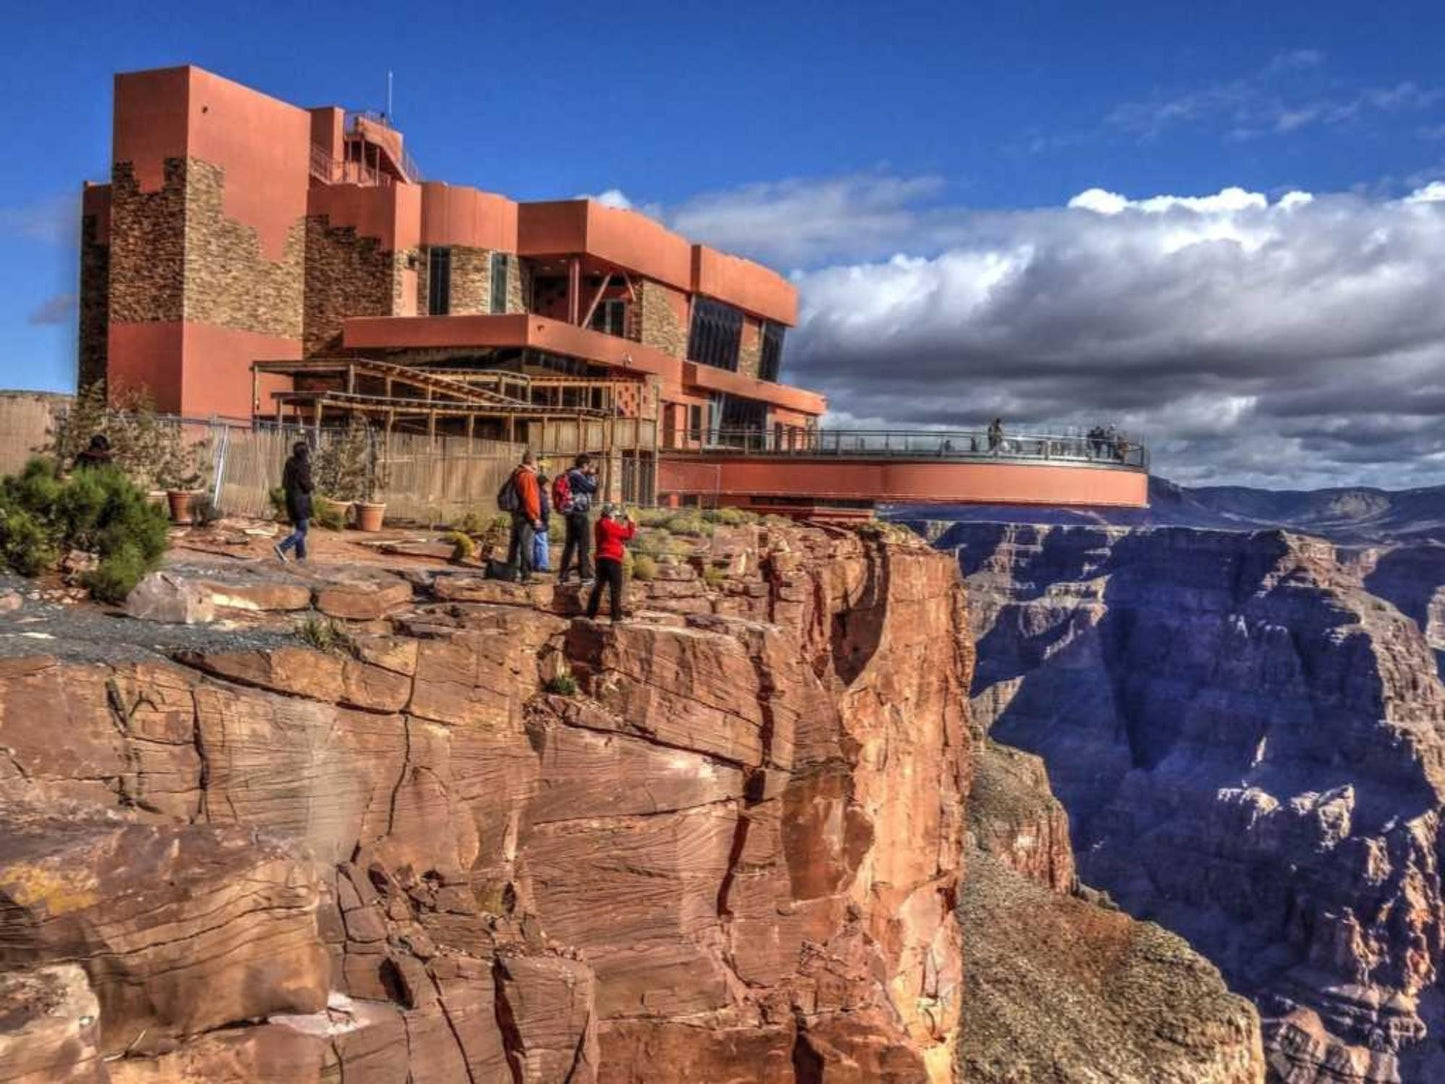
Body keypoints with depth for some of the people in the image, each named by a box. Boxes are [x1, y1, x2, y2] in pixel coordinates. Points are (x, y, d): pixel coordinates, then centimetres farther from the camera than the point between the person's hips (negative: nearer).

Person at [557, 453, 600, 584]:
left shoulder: (570, 475, 16)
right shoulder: (576, 475, -14)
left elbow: (590, 491, 19)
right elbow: (592, 489, -15)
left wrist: (590, 476, 10)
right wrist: (592, 476, -2)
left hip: (572, 514, 10)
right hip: (579, 513, -10)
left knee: (570, 544, 14)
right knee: (584, 545, -6)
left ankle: (562, 575, 16)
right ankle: (585, 576, -6)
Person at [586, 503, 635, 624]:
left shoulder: (600, 524, 13)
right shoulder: (611, 526, -13)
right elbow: (628, 535, -8)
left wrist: (623, 524, 13)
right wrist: (631, 523, 5)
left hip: (601, 559, 8)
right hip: (612, 559, -8)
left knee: (598, 586, 14)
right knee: (615, 589, -4)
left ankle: (591, 614, 16)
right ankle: (616, 617, -6)